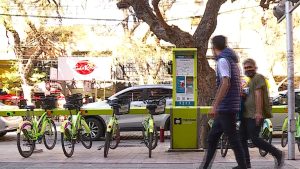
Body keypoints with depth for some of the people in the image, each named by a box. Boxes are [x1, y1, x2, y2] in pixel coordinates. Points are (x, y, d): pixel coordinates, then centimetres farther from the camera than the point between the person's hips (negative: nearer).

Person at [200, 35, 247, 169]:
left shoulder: (223, 60, -12)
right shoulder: (233, 61, 18)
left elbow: (225, 84, -24)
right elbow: (235, 85, 23)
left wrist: (215, 106, -27)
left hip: (226, 108, -10)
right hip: (224, 109, 10)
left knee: (233, 139, -5)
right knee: (212, 138, 13)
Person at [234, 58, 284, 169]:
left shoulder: (258, 78, -6)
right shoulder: (250, 81, 24)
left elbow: (259, 95, -16)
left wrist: (258, 112, -24)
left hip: (255, 116, -10)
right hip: (246, 115, 10)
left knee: (254, 139, -12)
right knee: (242, 138, 4)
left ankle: (278, 154, 3)